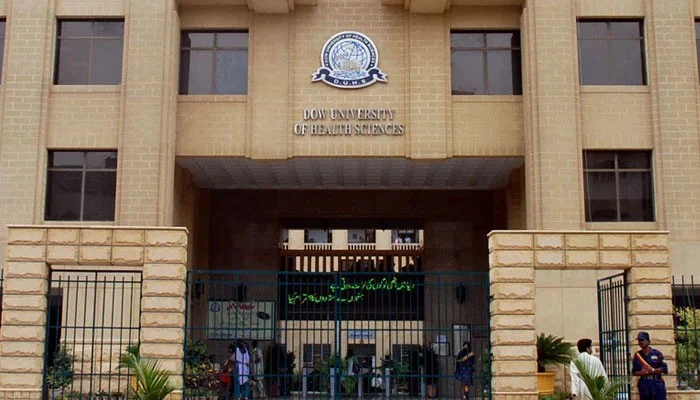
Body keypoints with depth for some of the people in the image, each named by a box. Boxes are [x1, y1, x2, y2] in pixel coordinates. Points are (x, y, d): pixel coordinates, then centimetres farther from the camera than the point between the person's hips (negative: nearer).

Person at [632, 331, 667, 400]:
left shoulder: (657, 353, 0)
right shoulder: (637, 355, 7)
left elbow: (665, 369, -3)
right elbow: (634, 372, 10)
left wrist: (653, 370, -17)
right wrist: (641, 372, -12)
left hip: (657, 385, -3)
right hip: (644, 386, 3)